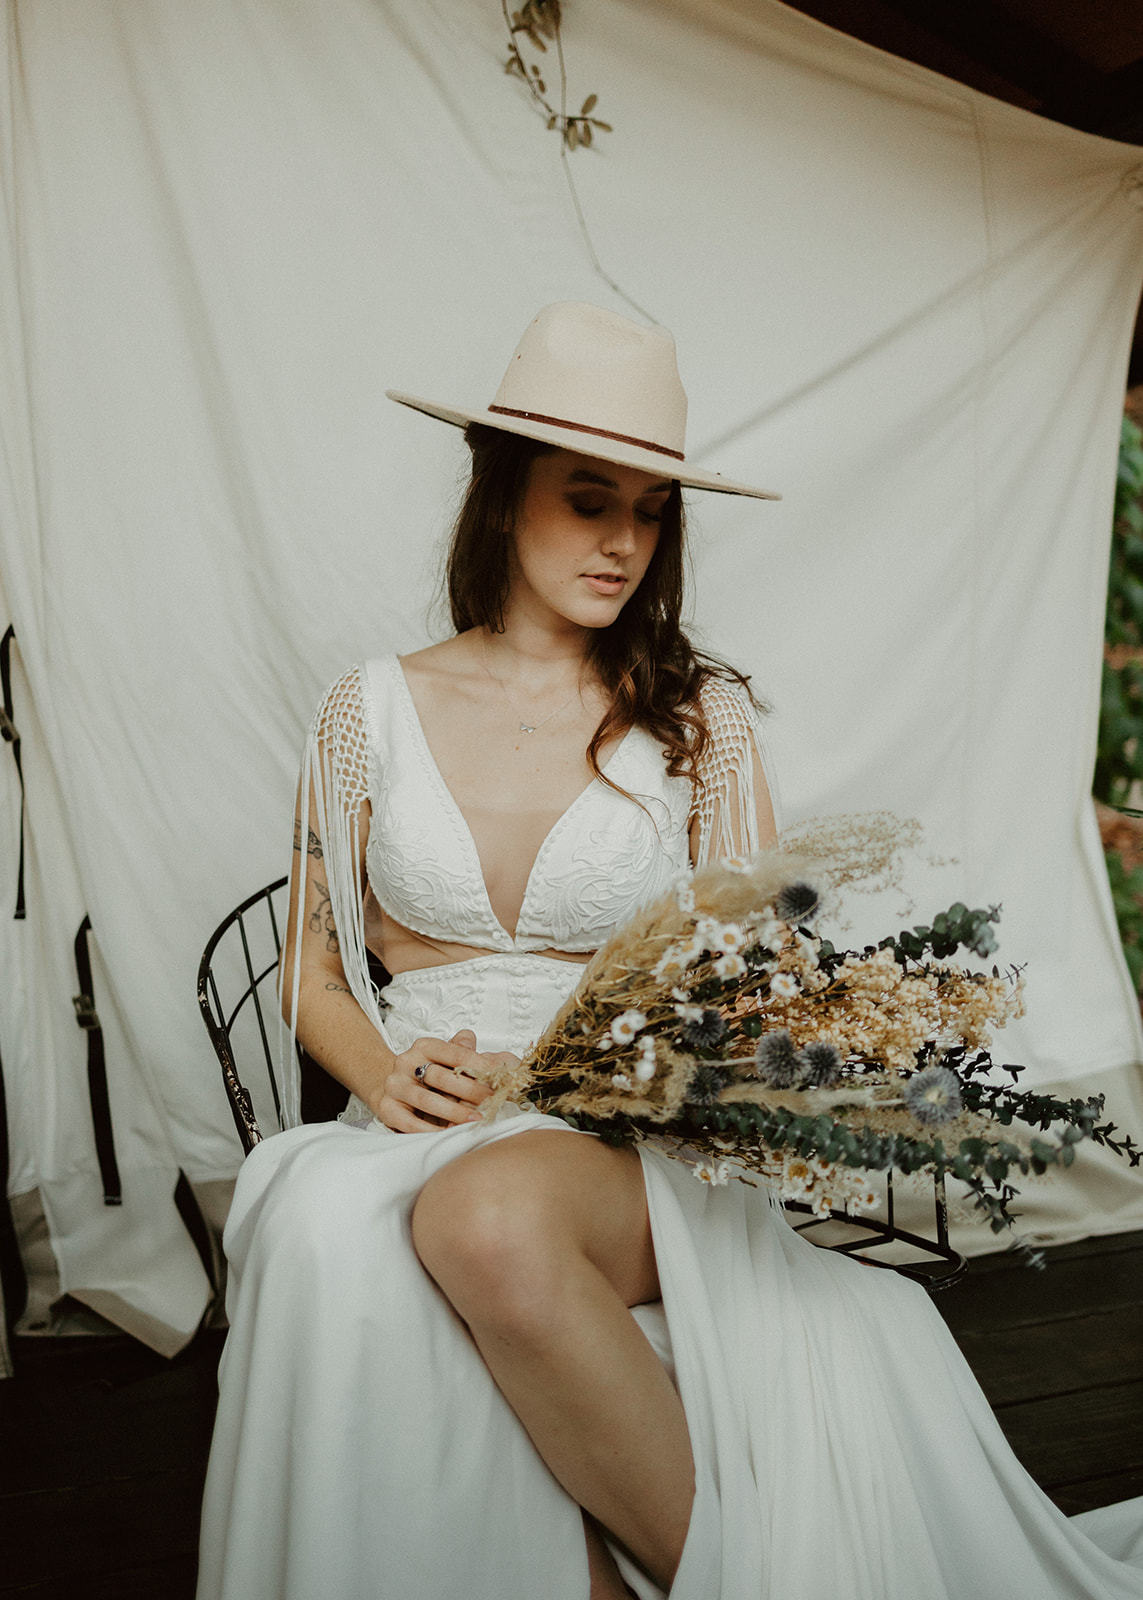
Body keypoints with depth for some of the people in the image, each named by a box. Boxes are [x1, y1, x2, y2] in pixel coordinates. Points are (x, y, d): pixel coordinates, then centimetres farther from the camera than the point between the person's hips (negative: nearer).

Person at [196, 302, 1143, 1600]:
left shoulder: (699, 716, 6)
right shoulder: (372, 711, 8)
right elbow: (314, 974, 13)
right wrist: (386, 1075, -8)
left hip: (640, 1149, -2)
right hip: (419, 1134, 2)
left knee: (492, 1220, -37)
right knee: (332, 1245, -34)